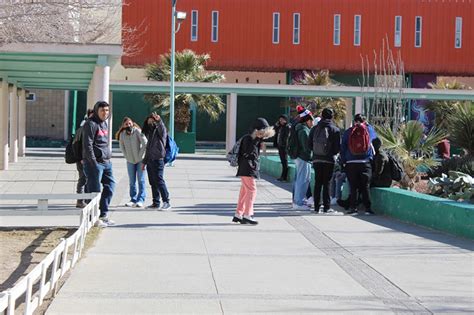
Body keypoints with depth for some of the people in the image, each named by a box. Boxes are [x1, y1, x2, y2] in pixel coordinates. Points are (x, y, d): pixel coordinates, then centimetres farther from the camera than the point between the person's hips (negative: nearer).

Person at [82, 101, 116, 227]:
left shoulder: (105, 124, 15)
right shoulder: (91, 124, -14)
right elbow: (87, 145, -18)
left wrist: (108, 156, 16)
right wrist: (94, 163, -20)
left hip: (106, 162, 9)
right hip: (95, 162, -9)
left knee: (110, 185, 12)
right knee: (94, 190, -3)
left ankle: (104, 214, 22)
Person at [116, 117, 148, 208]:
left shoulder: (137, 131, -14)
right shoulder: (122, 134, -3)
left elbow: (145, 143, -16)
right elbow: (122, 147, 8)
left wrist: (140, 155, -15)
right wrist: (127, 156, 0)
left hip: (140, 160, -4)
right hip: (130, 161, 4)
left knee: (141, 180, -4)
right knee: (132, 181, 9)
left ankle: (140, 200, -3)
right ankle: (133, 199, 16)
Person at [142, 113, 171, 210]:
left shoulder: (159, 131, -1)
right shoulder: (149, 132, 21)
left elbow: (161, 127, -27)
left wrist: (159, 120, -48)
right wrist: (144, 162, 23)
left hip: (158, 159, -8)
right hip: (150, 160, 8)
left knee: (159, 180, -14)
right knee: (152, 182, 9)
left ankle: (166, 202, -14)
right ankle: (156, 203, 13)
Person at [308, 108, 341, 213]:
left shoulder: (315, 129, 1)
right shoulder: (335, 130, -7)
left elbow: (309, 144, 3)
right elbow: (338, 147, -8)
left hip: (316, 159, 3)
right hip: (329, 160, -3)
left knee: (317, 183, 11)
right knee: (326, 183, 2)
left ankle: (316, 207, 12)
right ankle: (326, 207, 2)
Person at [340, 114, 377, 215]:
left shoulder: (348, 132, 3)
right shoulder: (370, 129, 2)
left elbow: (342, 148, 6)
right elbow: (376, 141, 21)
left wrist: (344, 161, 12)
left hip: (351, 163, 0)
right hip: (365, 163, 0)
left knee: (353, 186, 4)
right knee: (365, 186, 3)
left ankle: (353, 207, 1)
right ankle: (367, 208, -1)